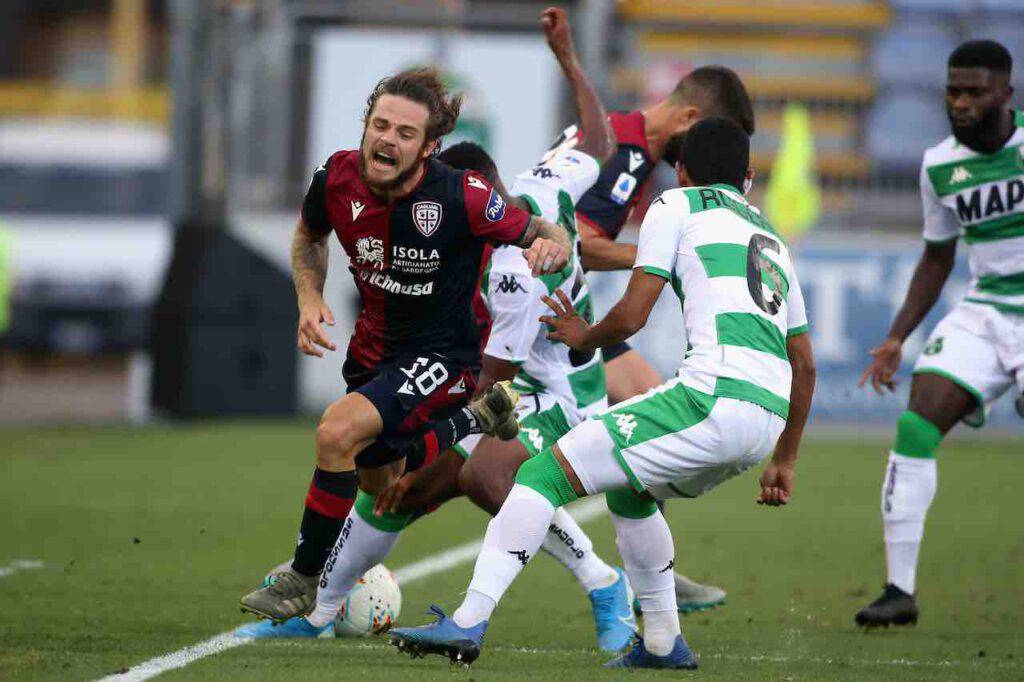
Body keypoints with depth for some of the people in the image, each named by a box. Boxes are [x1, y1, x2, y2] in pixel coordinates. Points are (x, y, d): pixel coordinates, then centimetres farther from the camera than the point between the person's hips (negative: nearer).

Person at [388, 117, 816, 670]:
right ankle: (662, 642, 30)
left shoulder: (677, 207, 10)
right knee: (627, 491, 31)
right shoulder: (771, 237, 31)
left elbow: (631, 316, 2)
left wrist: (584, 337, 24)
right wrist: (784, 462, 38)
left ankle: (467, 623, -17)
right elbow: (804, 364, 31)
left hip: (716, 393, -7)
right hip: (768, 419, 7)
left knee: (545, 474, -5)